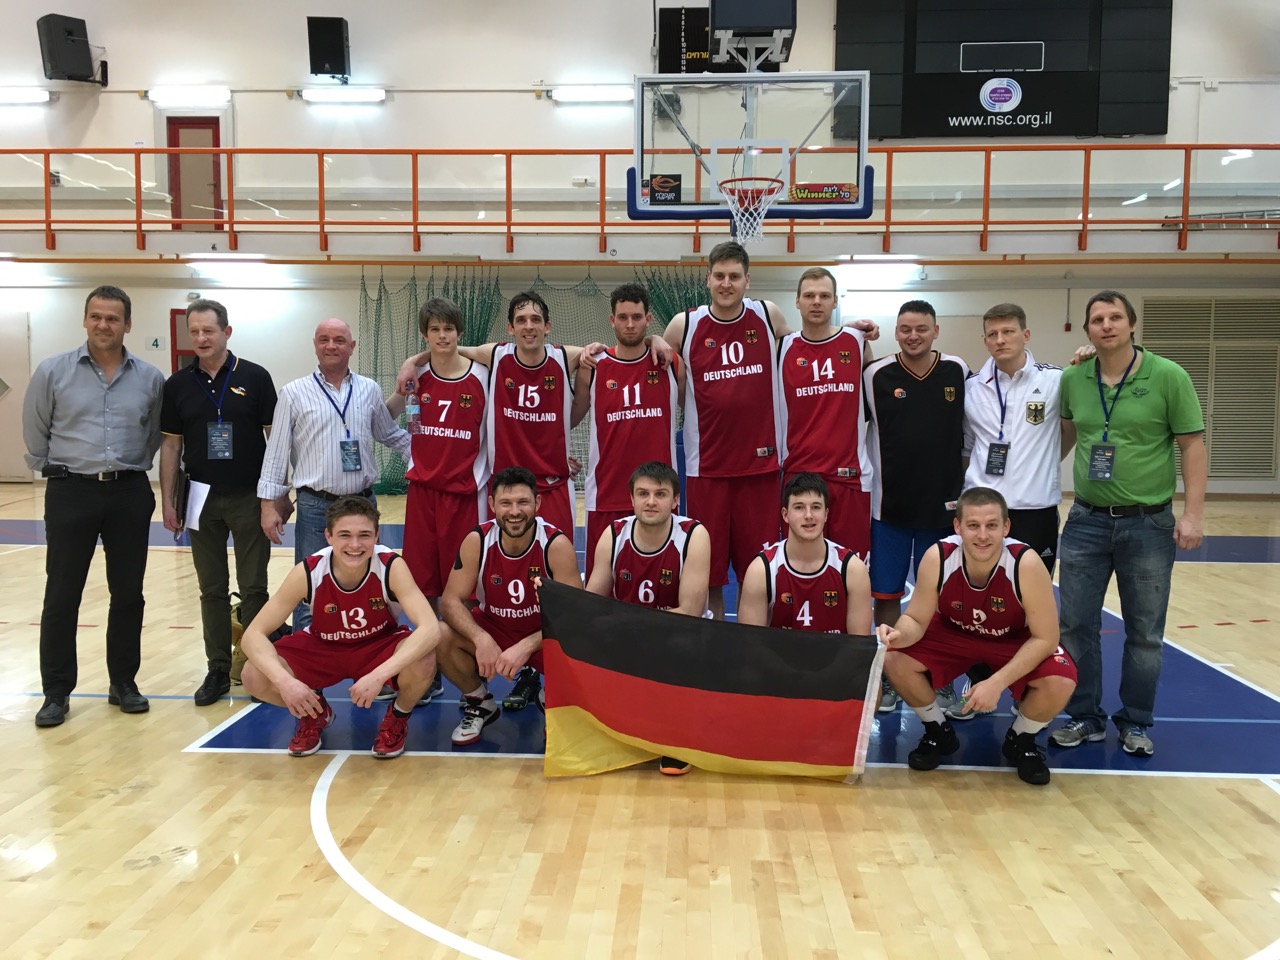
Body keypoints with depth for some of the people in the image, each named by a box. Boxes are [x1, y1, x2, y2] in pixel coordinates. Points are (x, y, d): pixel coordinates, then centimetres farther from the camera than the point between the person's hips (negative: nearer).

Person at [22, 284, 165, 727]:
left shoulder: (150, 378, 2)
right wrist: (54, 470, 10)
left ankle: (123, 683, 22)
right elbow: (35, 433, 7)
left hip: (130, 494, 2)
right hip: (71, 493, -1)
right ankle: (56, 692, 15)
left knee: (128, 593, 8)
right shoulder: (53, 371, -3)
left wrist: (131, 468, 13)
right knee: (62, 595, 3)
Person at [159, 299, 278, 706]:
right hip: (202, 500, 3)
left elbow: (274, 436, -1)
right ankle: (218, 670, 19)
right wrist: (168, 501, 3)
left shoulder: (254, 378, -4)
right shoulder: (178, 385, 4)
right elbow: (170, 444, 7)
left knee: (254, 588, 3)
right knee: (212, 591, 9)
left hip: (249, 497, -2)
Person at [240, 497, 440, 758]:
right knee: (254, 677, -23)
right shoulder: (307, 573, -25)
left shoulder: (391, 567, -29)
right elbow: (253, 634, -23)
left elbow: (431, 628, -39)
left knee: (422, 663, -35)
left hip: (379, 646, -2)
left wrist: (379, 674, -51)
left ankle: (398, 717, 1)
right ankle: (314, 713, 10)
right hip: (321, 648, 2)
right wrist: (284, 680, -42)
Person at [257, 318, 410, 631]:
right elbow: (276, 451, -1)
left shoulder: (370, 390, 7)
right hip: (315, 507, -3)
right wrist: (269, 504, -5)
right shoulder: (294, 393, -1)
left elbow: (391, 435, 19)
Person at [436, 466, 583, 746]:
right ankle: (480, 703, 5)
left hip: (544, 635, -2)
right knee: (440, 637, -25)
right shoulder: (477, 541, -17)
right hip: (492, 629, 2)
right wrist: (480, 639, -36)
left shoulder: (557, 544, -23)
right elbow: (451, 601, -17)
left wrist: (526, 647, -36)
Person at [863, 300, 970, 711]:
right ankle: (888, 678, 19)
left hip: (943, 505, 1)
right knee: (886, 595, 4)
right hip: (889, 505, -1)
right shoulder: (875, 375, -5)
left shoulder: (958, 372, 0)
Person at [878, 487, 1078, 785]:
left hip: (1016, 641, -1)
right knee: (895, 661, -22)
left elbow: (1045, 637, -24)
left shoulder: (1026, 563, -33)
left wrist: (997, 682, -31)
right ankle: (938, 732, 7)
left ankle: (1021, 740, 6)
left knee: (1060, 682, -29)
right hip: (953, 634, 1)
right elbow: (917, 619, -18)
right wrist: (900, 634, -43)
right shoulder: (937, 557, -28)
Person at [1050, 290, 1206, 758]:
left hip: (1149, 523, -2)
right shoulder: (1072, 379, 2)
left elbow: (1192, 445, -6)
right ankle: (1085, 718, 21)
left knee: (1144, 632, 8)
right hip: (1086, 521, 3)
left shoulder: (1168, 377, -7)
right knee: (1075, 625, 6)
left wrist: (1193, 514, -12)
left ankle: (1135, 724, 24)